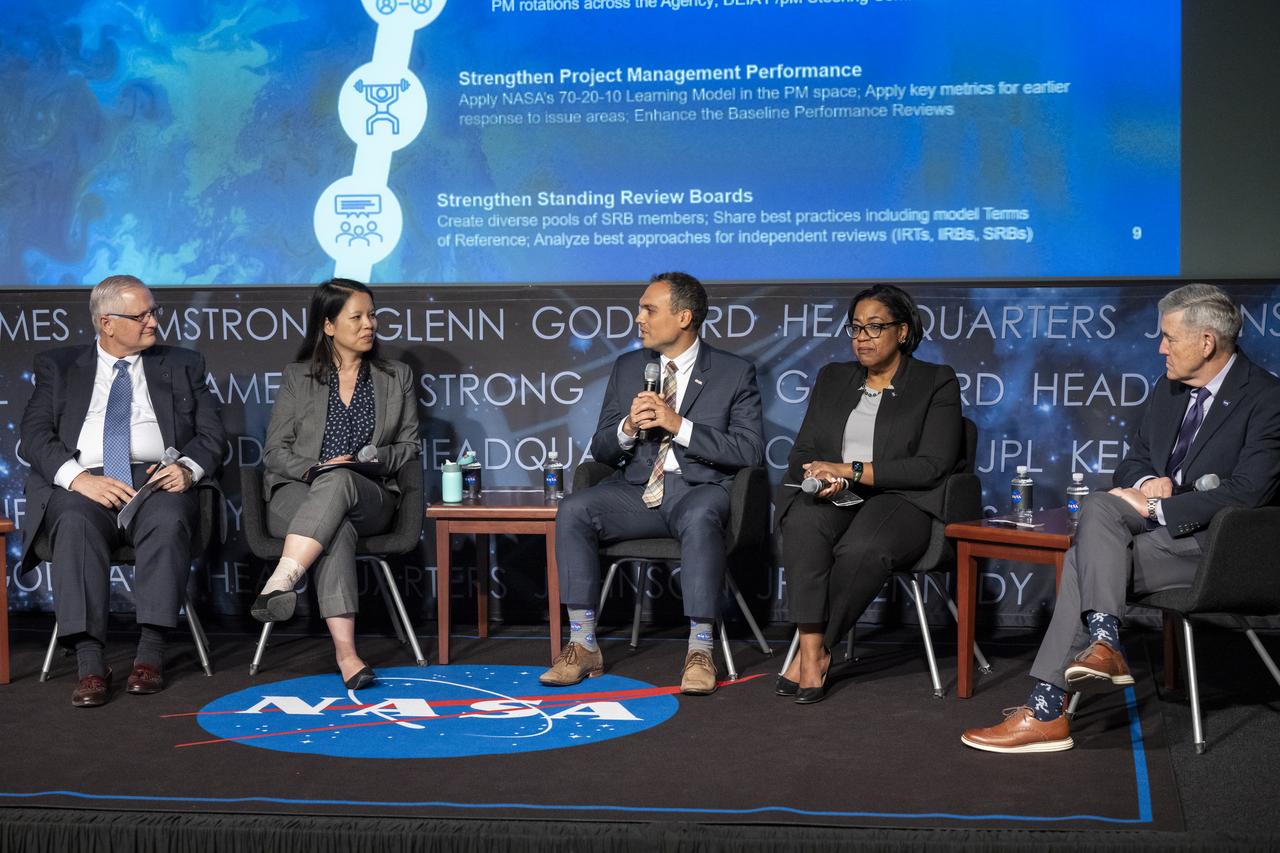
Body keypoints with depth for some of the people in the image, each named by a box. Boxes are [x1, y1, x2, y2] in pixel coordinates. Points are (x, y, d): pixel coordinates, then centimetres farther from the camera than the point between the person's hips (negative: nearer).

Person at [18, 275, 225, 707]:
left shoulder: (183, 365, 20)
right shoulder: (58, 366, 18)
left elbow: (211, 433, 12)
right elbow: (35, 434, 5)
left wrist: (187, 468, -11)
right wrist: (78, 478, -15)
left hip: (157, 480, 1)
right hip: (81, 484, 0)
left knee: (169, 521, -34)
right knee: (74, 524, -34)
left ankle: (150, 651, -31)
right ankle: (89, 662, -36)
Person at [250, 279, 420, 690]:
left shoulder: (397, 378, 15)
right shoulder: (298, 377, 11)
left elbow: (410, 447, 15)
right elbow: (275, 449, 7)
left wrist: (378, 458, -7)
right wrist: (314, 469, -13)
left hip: (369, 498, 1)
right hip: (297, 494, -1)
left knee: (338, 482, -39)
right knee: (338, 530, -39)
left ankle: (280, 582, -51)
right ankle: (345, 653, -51)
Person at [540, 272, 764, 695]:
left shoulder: (736, 373, 2)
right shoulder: (627, 367, 14)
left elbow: (750, 451, -8)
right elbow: (601, 449, 14)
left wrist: (679, 425, -16)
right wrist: (628, 428, -10)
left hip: (700, 489, -4)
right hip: (638, 488, 4)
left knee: (700, 517, -39)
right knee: (573, 511, -23)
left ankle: (700, 651, -31)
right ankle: (583, 646, -19)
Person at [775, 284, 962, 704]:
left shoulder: (937, 383, 5)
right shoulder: (833, 377, 20)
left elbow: (932, 465, -7)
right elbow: (802, 452, 16)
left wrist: (852, 471, -14)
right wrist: (823, 478, -9)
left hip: (900, 500, -3)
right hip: (831, 497, 3)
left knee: (862, 548, -38)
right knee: (803, 525, -34)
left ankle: (816, 649, -23)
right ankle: (812, 655, -36)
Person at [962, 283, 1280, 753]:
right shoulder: (1168, 389, 13)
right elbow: (1131, 463, 20)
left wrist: (1155, 508, -19)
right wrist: (1147, 483, -5)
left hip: (1219, 542, -7)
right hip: (1158, 521, 7)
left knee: (1085, 558, -24)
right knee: (1099, 505, -24)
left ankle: (1047, 709, -24)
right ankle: (1103, 641, -29)